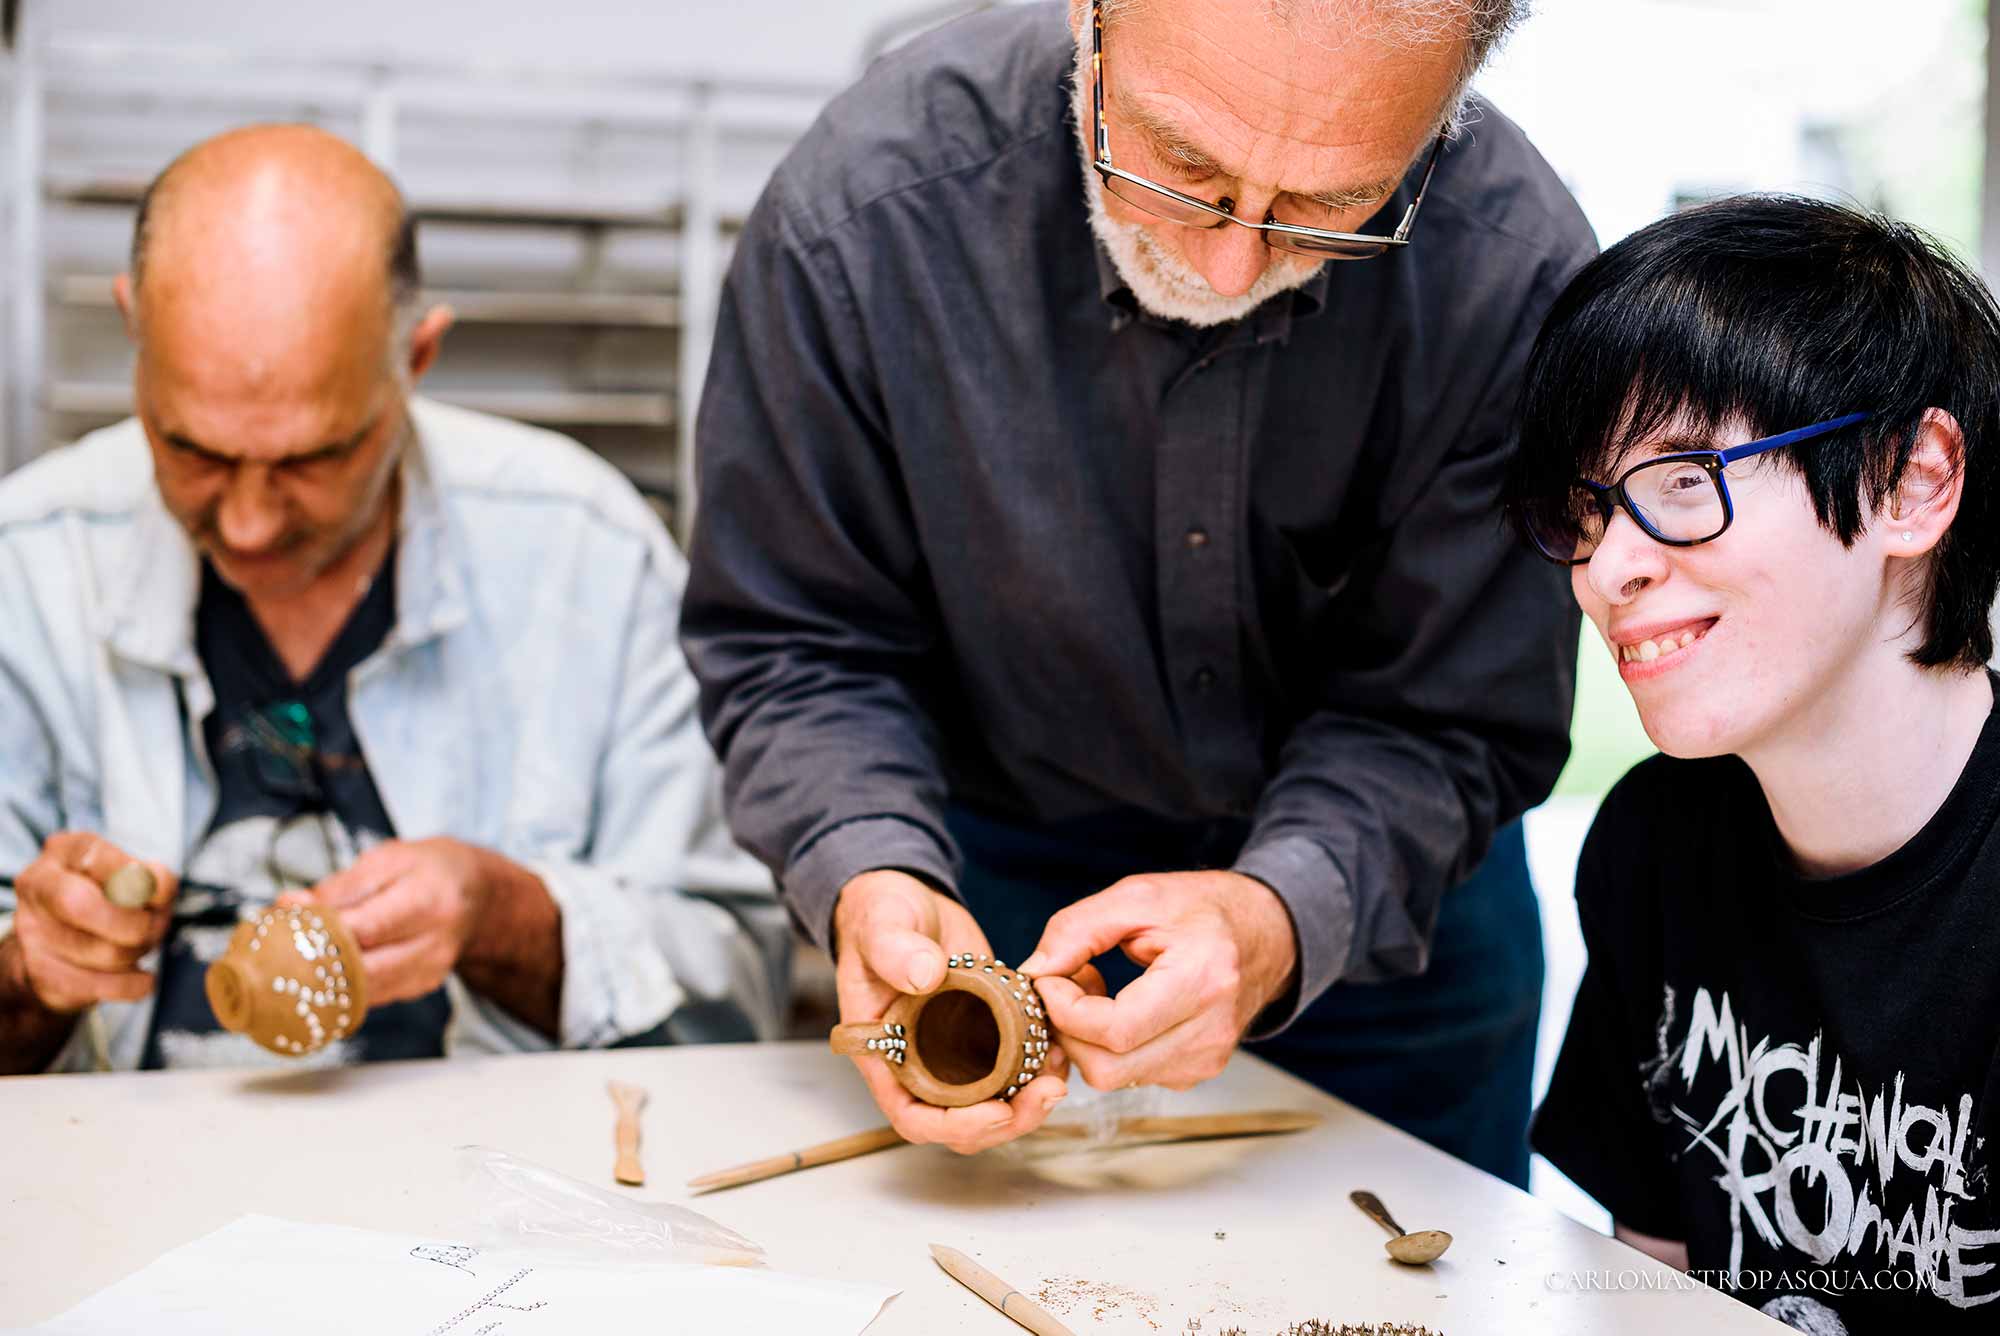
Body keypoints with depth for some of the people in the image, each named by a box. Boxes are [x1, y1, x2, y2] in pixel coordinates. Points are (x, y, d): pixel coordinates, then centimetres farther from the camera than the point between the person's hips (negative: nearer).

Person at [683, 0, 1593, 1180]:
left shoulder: (1519, 270, -28)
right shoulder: (865, 208, -28)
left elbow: (1454, 716, -19)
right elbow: (792, 646, -16)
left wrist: (1280, 914, -38)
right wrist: (874, 882, -34)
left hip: (1382, 888, 1)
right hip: (997, 876, 0)